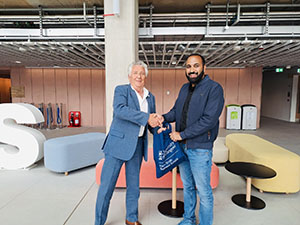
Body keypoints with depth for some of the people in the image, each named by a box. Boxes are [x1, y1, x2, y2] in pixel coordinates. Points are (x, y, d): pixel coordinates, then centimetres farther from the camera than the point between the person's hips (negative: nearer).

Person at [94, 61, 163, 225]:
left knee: (133, 185, 16)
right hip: (118, 143, -4)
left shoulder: (150, 97, 12)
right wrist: (146, 117, -27)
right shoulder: (121, 90, -3)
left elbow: (150, 124, 16)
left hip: (137, 145, 5)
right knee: (107, 184, 3)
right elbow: (119, 110, -24)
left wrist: (157, 122, -7)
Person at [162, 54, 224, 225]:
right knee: (187, 186, 21)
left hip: (200, 149, -7)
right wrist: (163, 118, -7)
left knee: (204, 191, 8)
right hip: (182, 147, 7)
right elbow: (176, 110, 14)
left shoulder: (214, 88, -12)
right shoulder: (185, 88, 11)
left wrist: (182, 135, -19)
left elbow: (209, 119, -21)